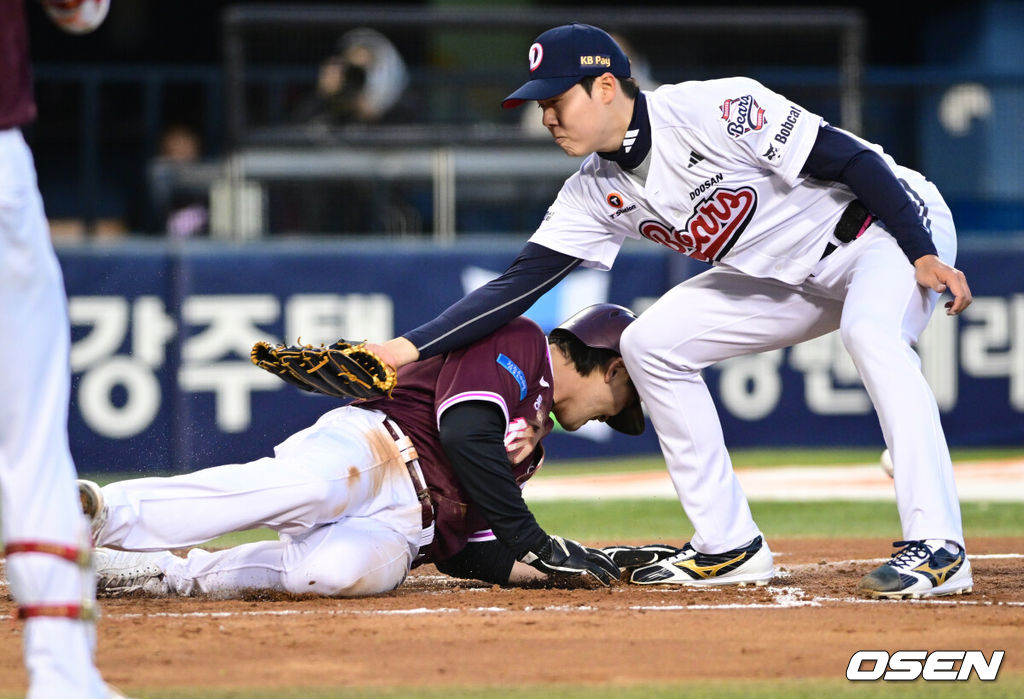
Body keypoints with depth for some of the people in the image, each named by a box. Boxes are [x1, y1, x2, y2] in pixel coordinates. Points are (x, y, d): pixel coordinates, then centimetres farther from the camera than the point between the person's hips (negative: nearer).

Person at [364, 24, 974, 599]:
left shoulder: (717, 110, -28)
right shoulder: (597, 193, -5)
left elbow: (850, 159, -26)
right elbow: (519, 285, -7)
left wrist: (924, 256, -30)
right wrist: (409, 348, -17)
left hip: (891, 226, -8)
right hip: (791, 276, 8)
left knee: (871, 331, -37)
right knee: (650, 344, 1)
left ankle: (937, 546, -36)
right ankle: (729, 546, 4)